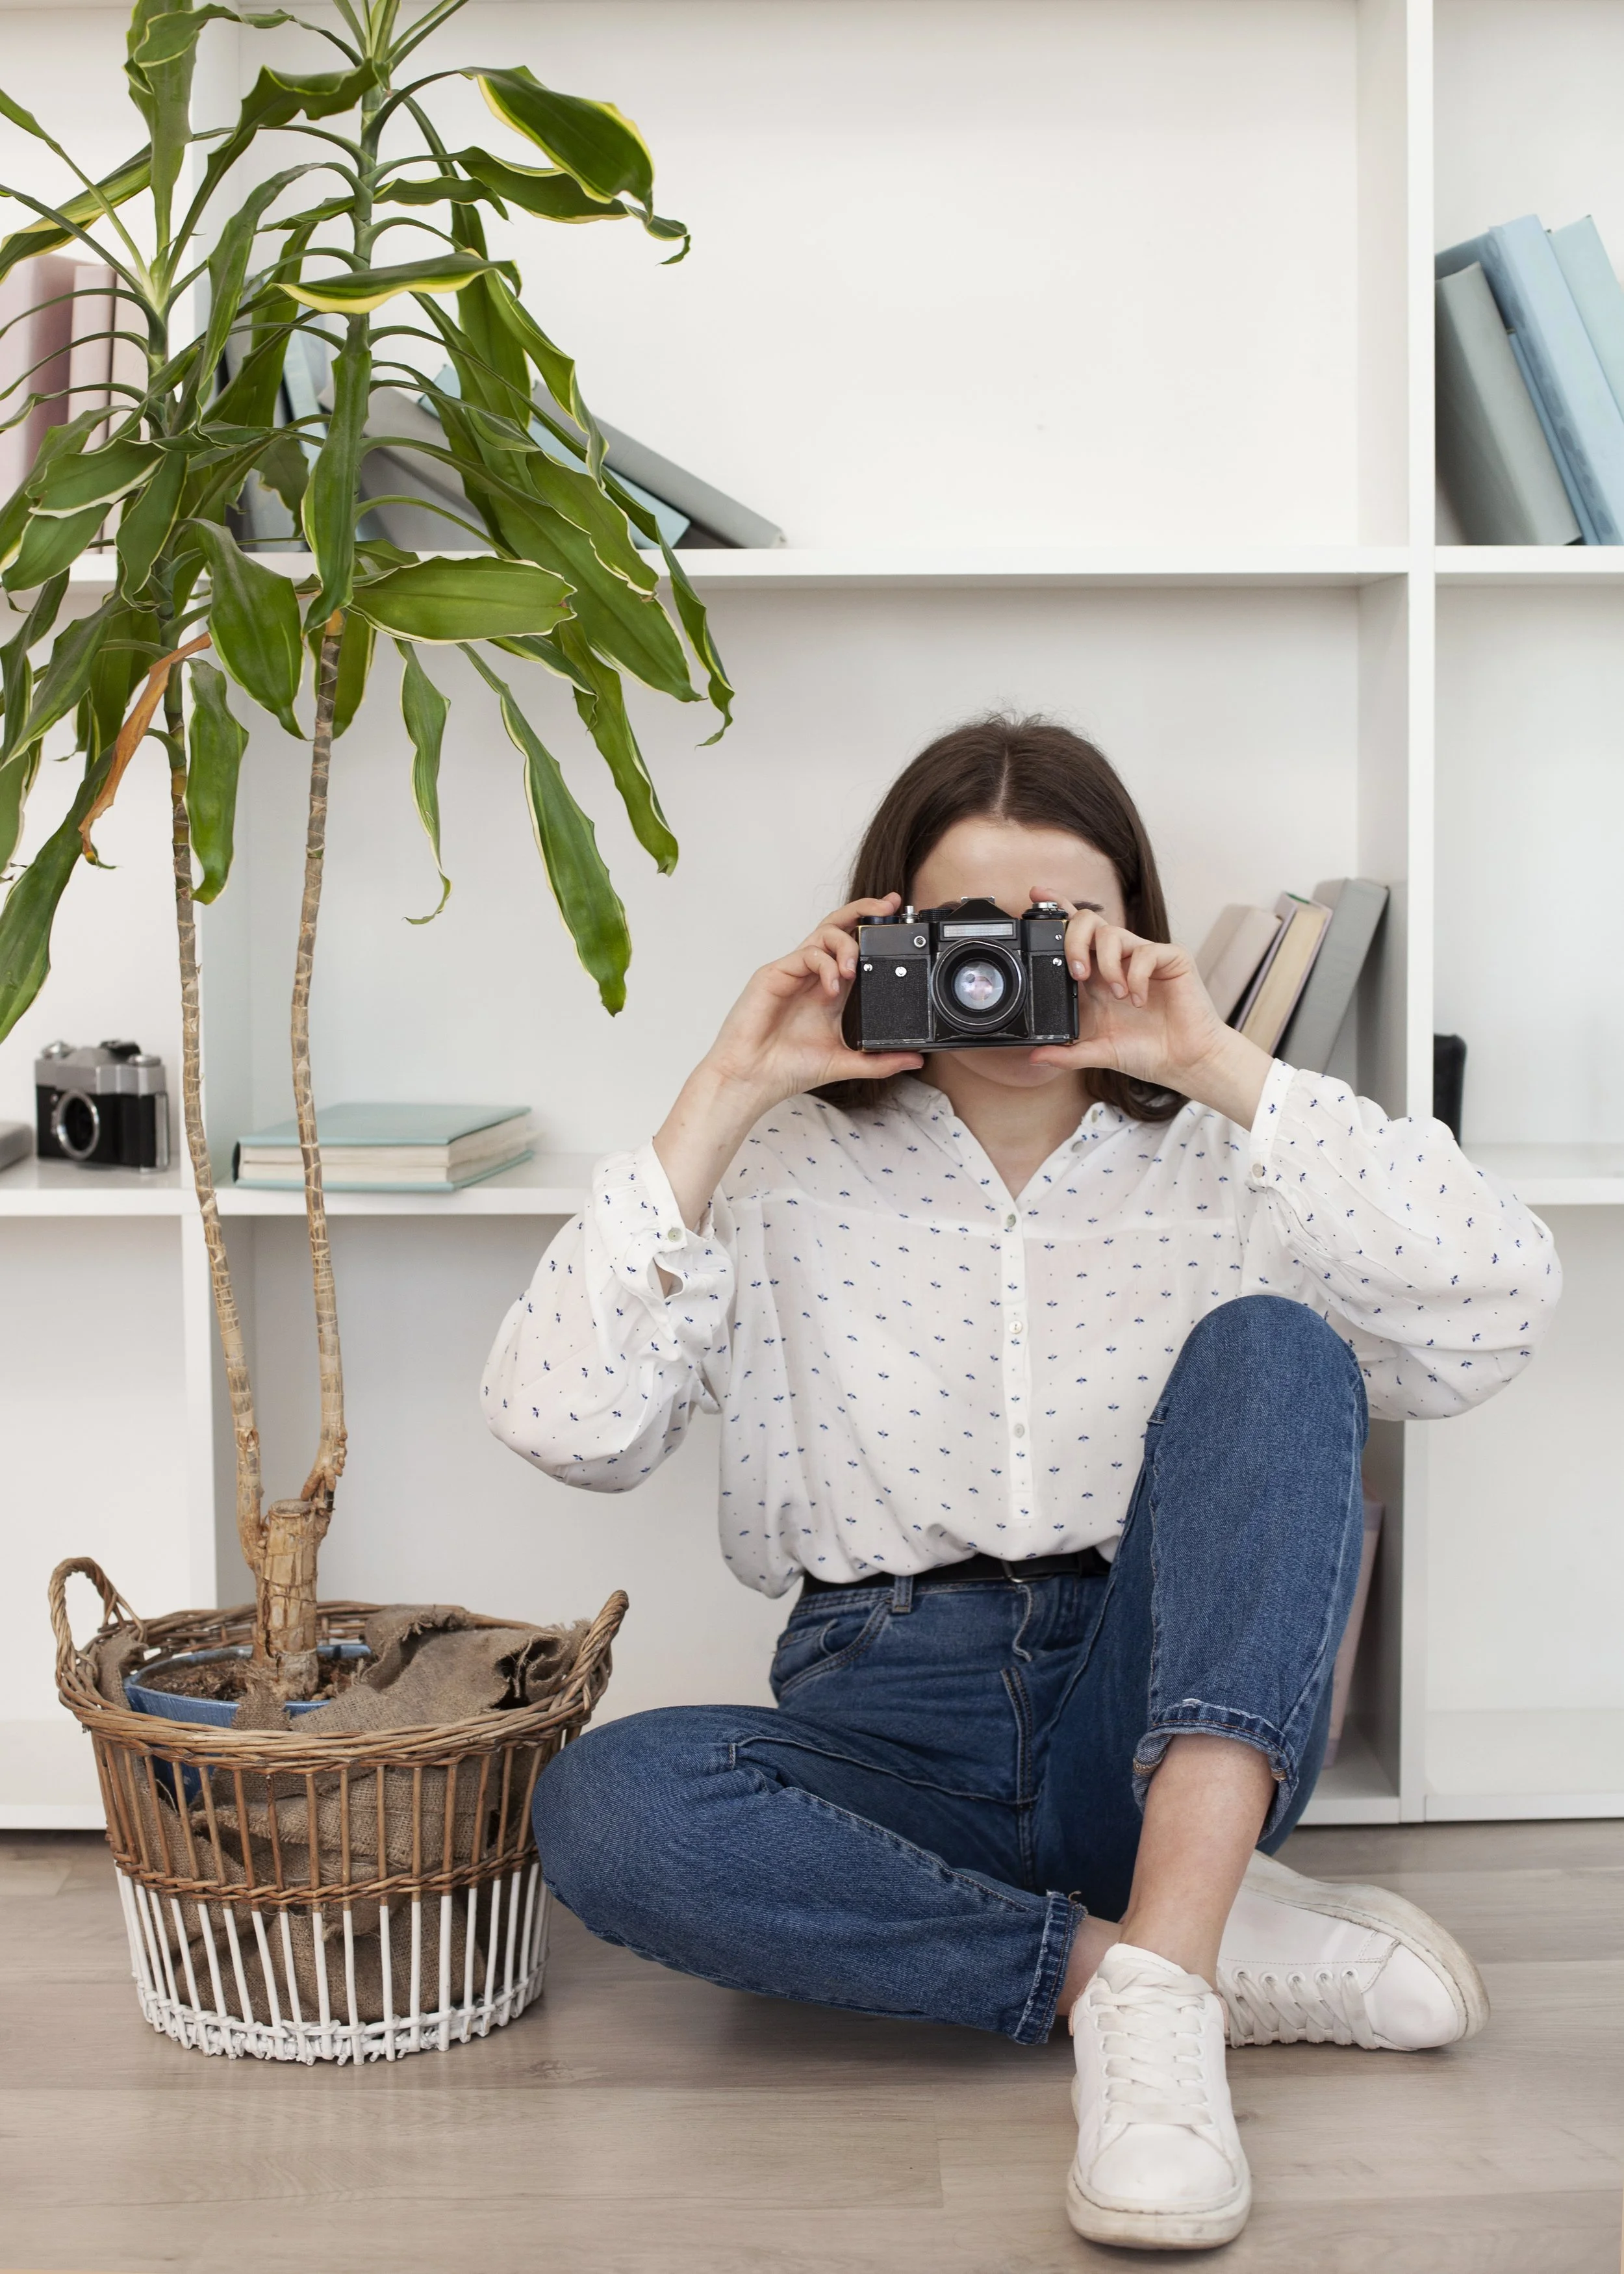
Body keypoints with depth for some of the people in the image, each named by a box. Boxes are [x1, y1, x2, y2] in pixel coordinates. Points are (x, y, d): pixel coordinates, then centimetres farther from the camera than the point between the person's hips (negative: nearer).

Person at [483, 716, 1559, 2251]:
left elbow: (1494, 1316, -11)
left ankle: (1158, 1978, -34)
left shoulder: (1219, 1163, 8)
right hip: (887, 1722, 0)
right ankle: (1174, 1957, -22)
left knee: (1270, 1344, -23)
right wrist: (725, 1095, -9)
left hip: (1179, 1735, 0)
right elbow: (557, 1420, -6)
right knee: (600, 1805, -30)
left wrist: (1221, 1068, -13)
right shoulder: (792, 1169, 7)